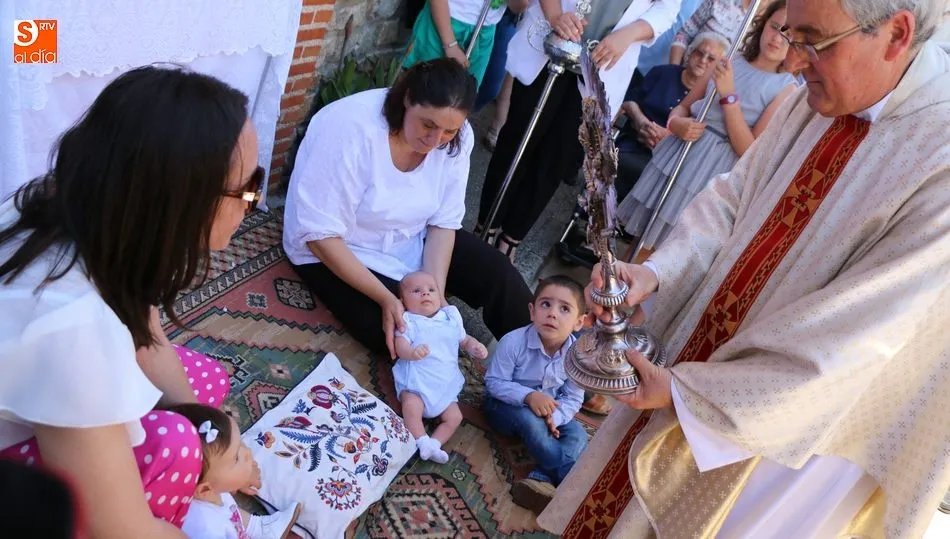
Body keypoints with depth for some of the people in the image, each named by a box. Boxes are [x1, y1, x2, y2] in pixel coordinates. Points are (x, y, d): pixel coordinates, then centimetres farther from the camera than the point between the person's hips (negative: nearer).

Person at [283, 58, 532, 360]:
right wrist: (385, 298, -32)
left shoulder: (457, 138, -15)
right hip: (342, 250, -4)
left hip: (413, 241, 5)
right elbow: (320, 235, -29)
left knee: (500, 276, -8)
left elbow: (444, 222, -8)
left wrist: (435, 292, -22)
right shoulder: (351, 128, -31)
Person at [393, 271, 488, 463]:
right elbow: (400, 348, -12)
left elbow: (464, 340, 23)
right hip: (416, 380, -4)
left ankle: (434, 443, -10)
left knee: (454, 417, -10)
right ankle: (422, 442, -22)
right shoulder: (409, 321, 1)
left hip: (446, 384, 4)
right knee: (411, 406, -30)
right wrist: (413, 352, -35)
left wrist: (476, 347, -1)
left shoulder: (451, 317, 14)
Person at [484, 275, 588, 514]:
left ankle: (541, 479, -31)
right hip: (505, 406, -4)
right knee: (529, 420, -34)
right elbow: (494, 382, -19)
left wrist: (554, 417, -28)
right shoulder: (513, 342, -26)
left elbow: (573, 398, -7)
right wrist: (528, 396, -34)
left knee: (577, 434, -17)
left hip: (548, 411, 4)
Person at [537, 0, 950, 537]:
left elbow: (847, 345, -26)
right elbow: (731, 199, -1)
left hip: (792, 425, -5)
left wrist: (686, 391, -20)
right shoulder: (821, 97, -6)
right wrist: (653, 272, -19)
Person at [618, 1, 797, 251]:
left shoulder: (786, 88, -6)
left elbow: (750, 153, -13)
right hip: (676, 156, 4)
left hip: (712, 176, -4)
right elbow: (683, 106, 13)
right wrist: (676, 123, -12)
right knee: (641, 239, 9)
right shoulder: (728, 63, 7)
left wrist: (729, 96, -17)